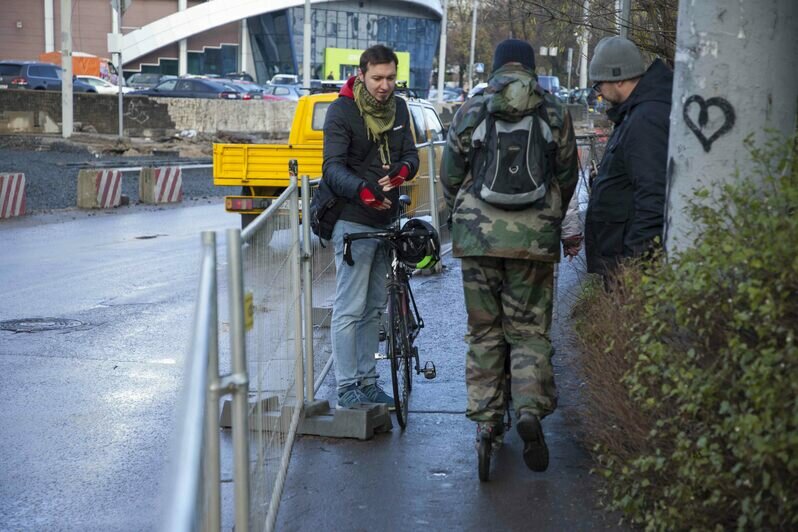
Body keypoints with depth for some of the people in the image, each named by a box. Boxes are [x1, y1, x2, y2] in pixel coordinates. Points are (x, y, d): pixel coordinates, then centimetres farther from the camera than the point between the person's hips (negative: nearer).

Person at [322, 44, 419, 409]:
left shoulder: (398, 108, 8)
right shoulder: (342, 110, -12)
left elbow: (410, 152, 7)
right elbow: (333, 167, -19)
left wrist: (402, 170, -18)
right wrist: (363, 191, -38)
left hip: (385, 220, 7)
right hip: (353, 222, -7)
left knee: (374, 308, 14)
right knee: (349, 309, -6)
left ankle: (368, 381, 23)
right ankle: (347, 388, -2)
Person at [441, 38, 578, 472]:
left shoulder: (470, 112, 1)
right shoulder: (555, 114, 2)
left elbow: (450, 177, 6)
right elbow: (567, 178, 8)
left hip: (478, 236, 0)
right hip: (535, 239, 0)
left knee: (484, 332, 11)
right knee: (529, 331, 8)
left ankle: (488, 421, 14)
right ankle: (530, 409, -12)